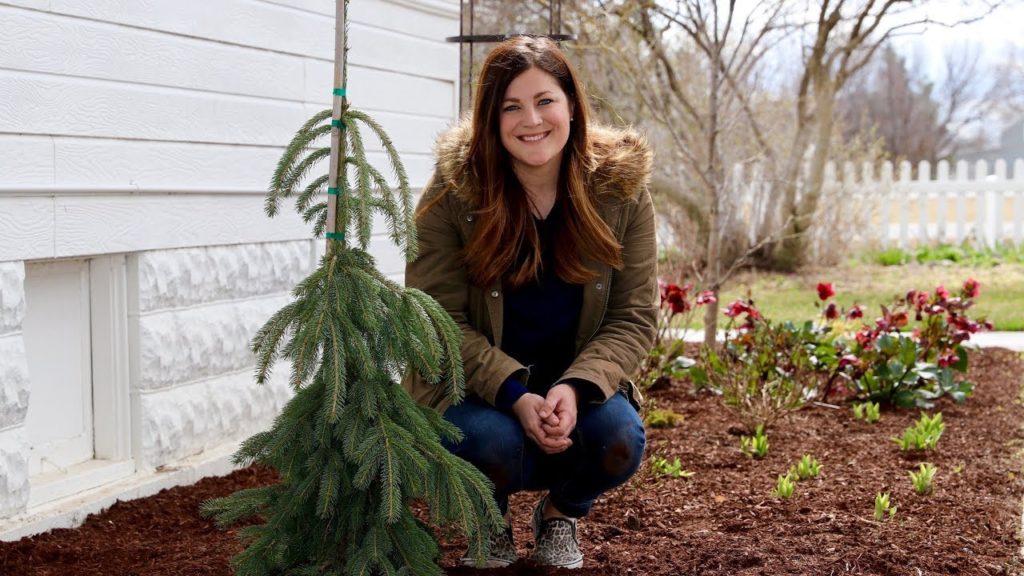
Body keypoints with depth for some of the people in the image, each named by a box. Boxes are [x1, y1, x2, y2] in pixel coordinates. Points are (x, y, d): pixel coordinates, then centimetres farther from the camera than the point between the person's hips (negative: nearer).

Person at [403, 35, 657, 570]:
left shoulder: (621, 186, -9)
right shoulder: (454, 190, -13)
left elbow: (634, 317, -7)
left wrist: (576, 388, -25)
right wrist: (515, 396, -28)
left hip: (579, 383, 2)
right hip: (477, 384, -1)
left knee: (619, 437, -27)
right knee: (491, 440, -32)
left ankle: (562, 512, 11)